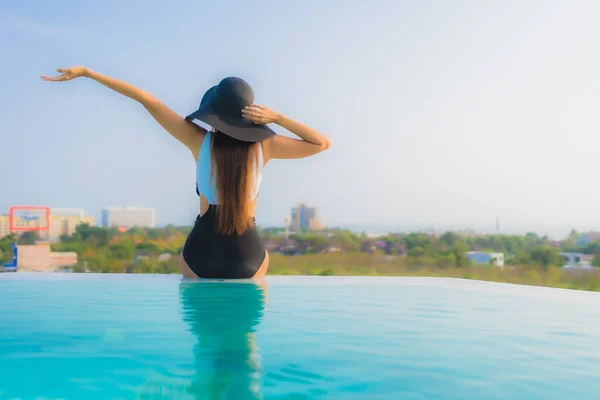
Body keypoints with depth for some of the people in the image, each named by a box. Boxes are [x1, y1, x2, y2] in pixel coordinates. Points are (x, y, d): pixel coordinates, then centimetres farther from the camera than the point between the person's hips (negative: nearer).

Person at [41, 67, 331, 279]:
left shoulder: (199, 141, -9)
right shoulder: (263, 146, -9)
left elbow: (145, 99, -7)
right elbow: (324, 143, 2)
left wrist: (86, 72, -1)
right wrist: (277, 117, -8)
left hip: (200, 253, 0)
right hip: (248, 256, 0)